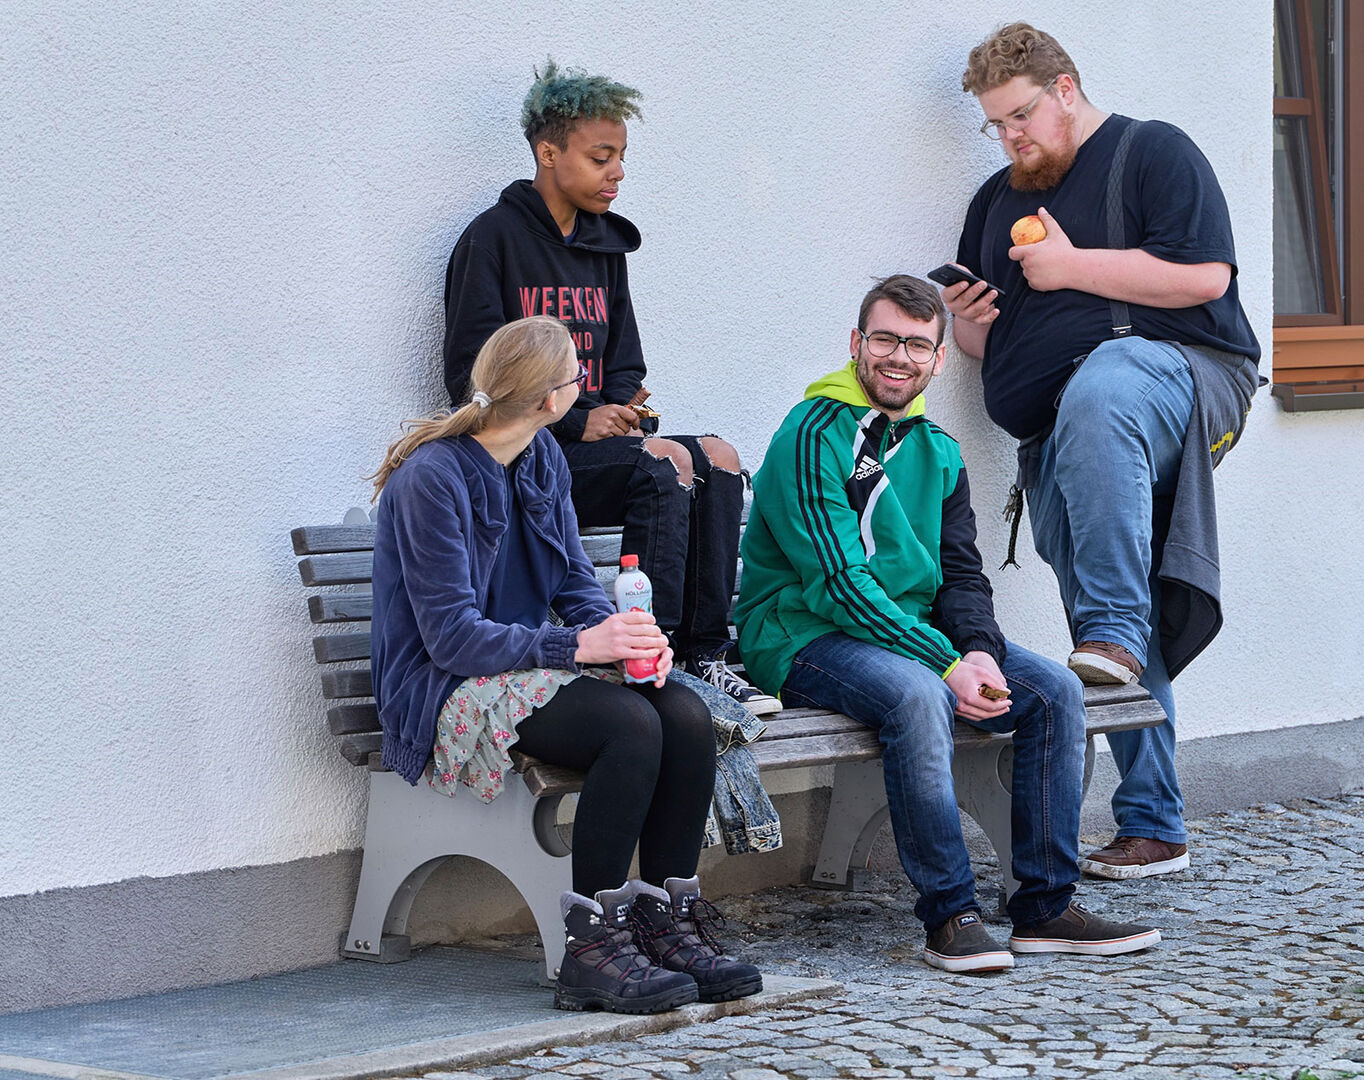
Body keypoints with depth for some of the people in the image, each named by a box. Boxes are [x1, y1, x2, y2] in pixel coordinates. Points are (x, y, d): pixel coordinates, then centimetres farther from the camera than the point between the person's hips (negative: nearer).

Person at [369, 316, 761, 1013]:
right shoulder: (433, 478, -16)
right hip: (450, 690, -7)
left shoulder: (542, 457, 9)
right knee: (632, 726, -31)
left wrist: (624, 636, -11)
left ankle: (667, 927, -15)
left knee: (687, 716, -19)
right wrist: (577, 645, -29)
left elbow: (575, 581, 12)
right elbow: (451, 635, -19)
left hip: (530, 663, 8)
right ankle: (591, 951, -27)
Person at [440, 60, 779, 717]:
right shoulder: (494, 239, -2)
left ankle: (704, 655, -20)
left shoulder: (606, 245, 19)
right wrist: (576, 422, -15)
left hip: (596, 442, 7)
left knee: (716, 459, -20)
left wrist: (622, 411, -1)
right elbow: (471, 379, -8)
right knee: (662, 461, -31)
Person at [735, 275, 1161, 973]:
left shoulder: (938, 453, 13)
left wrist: (980, 651, -15)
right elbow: (836, 582, -19)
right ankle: (950, 915, -27)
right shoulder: (813, 437, -11)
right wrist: (947, 665, -25)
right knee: (916, 695, -36)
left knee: (1055, 691, -10)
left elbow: (961, 575, 9)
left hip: (913, 631, 8)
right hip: (806, 637, -7)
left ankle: (1046, 906, -6)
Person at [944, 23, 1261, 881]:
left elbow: (1204, 276, -9)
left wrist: (1072, 267, -8)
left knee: (1098, 391, -42)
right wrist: (967, 319, 7)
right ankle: (1154, 830, 2)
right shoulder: (999, 200, 26)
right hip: (1055, 445, 7)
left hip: (1180, 371, -7)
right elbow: (986, 343, 30)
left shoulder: (1153, 153, 5)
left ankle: (1116, 632, -45)